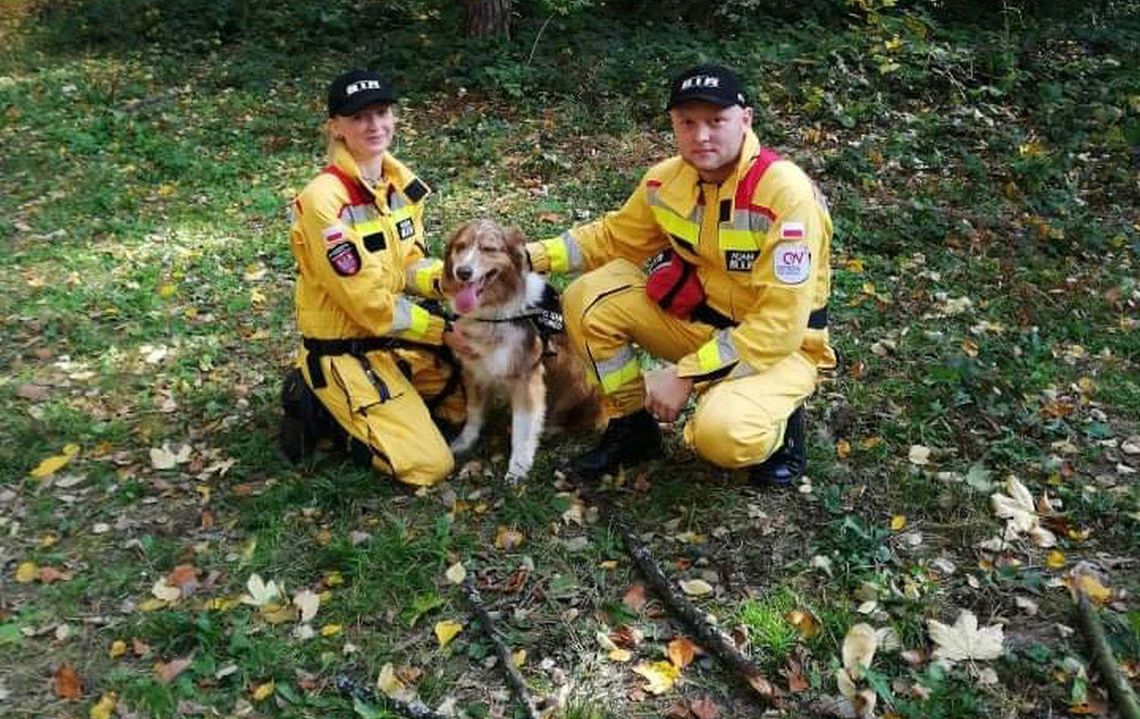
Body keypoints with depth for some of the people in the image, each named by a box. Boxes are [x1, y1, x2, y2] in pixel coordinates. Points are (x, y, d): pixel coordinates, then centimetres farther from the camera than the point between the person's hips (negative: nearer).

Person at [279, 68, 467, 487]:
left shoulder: (401, 181, 0)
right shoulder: (324, 200, -25)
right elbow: (368, 302, -23)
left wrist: (445, 279, -15)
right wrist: (443, 331, -16)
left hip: (399, 338, 8)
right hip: (344, 352, -8)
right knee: (427, 465, -12)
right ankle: (318, 407, 4)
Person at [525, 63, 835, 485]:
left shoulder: (786, 193, -27)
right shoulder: (667, 180, -7)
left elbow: (780, 327, -27)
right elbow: (613, 238, 11)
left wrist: (684, 374, -28)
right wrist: (533, 257, -4)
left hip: (778, 346, -6)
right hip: (698, 319, 6)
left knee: (721, 433, -35)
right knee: (588, 299, -10)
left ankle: (777, 428, 3)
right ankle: (631, 428, 7)